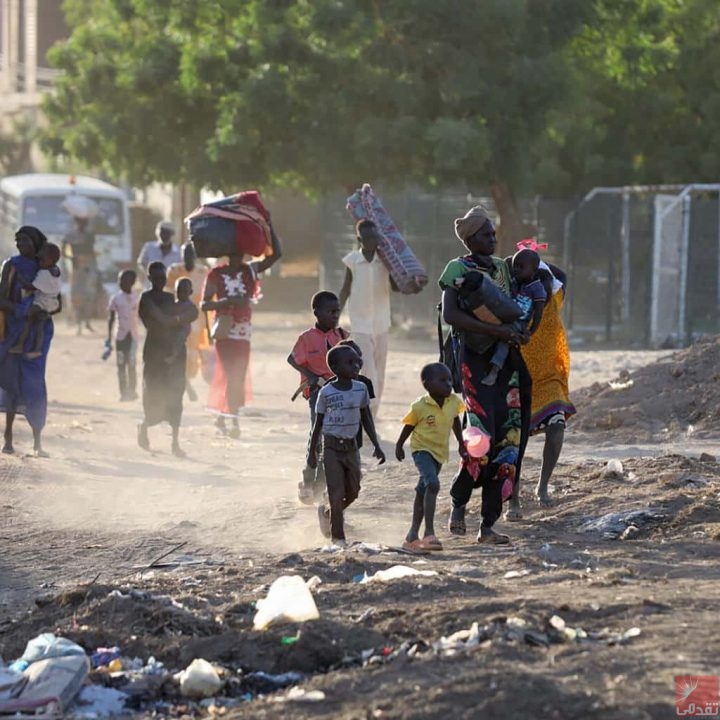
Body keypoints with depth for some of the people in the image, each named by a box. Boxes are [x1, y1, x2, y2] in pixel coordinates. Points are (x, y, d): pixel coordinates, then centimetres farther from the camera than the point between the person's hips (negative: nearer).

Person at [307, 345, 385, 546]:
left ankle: (326, 513, 37)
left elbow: (366, 419, 9)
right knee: (337, 494, -6)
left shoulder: (361, 389, 1)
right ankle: (338, 537, 5)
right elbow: (318, 423, -1)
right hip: (332, 448, -5)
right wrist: (312, 452, 2)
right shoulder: (326, 393, -10)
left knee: (352, 493, 9)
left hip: (351, 447, 5)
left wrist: (376, 446, 3)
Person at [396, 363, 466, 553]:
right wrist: (399, 446, 8)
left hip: (440, 452, 6)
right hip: (422, 449, -6)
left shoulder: (454, 402, -6)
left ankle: (412, 536, 25)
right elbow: (409, 426, -3)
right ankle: (429, 533, -29)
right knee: (432, 484, -27)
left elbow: (456, 422, 14)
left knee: (422, 492, 16)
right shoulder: (420, 406, -19)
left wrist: (461, 444, 21)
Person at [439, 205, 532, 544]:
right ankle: (458, 503, 5)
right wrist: (497, 331, -23)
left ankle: (488, 525, 4)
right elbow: (450, 315, -16)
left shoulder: (503, 268, 16)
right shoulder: (458, 269, -3)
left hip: (506, 360, 6)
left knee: (509, 439, 0)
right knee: (483, 437, -18)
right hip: (474, 360, -6)